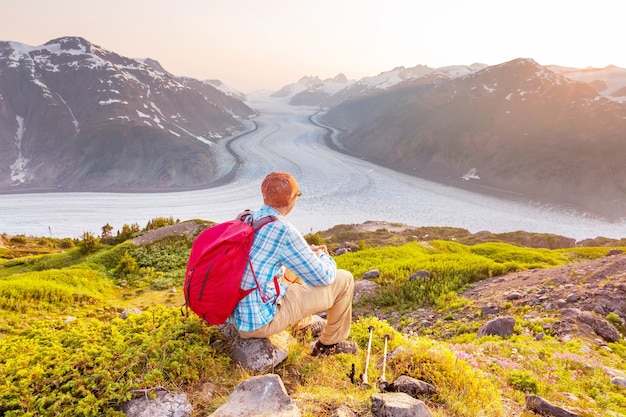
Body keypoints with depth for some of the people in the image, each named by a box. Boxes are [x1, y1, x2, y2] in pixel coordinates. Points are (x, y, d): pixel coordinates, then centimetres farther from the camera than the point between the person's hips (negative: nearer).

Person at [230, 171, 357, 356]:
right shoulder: (284, 231, -22)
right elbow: (323, 277, -12)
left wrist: (305, 251, 19)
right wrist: (323, 257, 10)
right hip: (259, 320, -8)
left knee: (298, 265, 29)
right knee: (344, 280, -1)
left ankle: (301, 325, 47)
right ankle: (330, 344, 21)